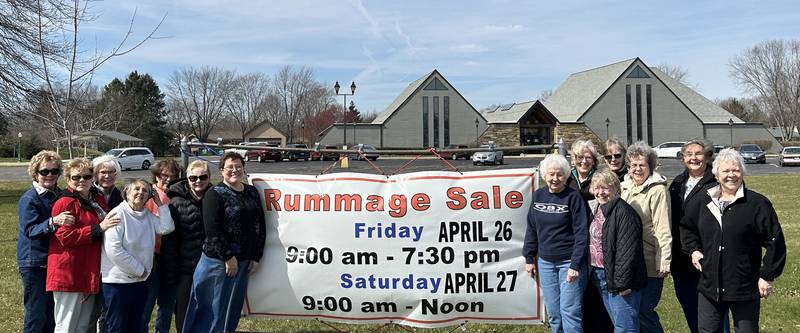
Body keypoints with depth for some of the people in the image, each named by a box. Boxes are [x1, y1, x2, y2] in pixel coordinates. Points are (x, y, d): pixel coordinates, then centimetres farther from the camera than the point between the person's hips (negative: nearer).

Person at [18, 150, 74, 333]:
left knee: (52, 313, 14)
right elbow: (30, 231, -25)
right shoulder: (29, 199, -13)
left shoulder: (59, 195, 9)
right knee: (36, 313, -3)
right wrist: (53, 222, -40)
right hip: (34, 264, -7)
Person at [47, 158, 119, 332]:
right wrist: (98, 228, -22)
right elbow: (66, 237, -19)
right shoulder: (64, 203, -11)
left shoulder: (98, 200, 11)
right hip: (69, 274, -7)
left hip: (91, 272, 8)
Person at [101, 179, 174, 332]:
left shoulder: (148, 216, 10)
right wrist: (139, 269, -14)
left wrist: (160, 204, -2)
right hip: (118, 282, -7)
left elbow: (167, 228, -2)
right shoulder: (118, 214, -13)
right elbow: (113, 249, -20)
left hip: (140, 281, 7)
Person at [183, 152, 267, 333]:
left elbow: (261, 225, 9)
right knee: (213, 307, 4)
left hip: (244, 262, 5)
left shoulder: (252, 192, 8)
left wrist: (256, 256, 4)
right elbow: (212, 230, -14)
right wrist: (228, 257, -15)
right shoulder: (215, 194, -7)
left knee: (233, 307, 14)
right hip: (218, 261, -5)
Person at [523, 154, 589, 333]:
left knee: (569, 312, -3)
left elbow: (581, 234, -12)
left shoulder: (573, 197, -9)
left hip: (569, 262, -4)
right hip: (545, 262, 5)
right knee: (553, 313, 11)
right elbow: (532, 229, 11)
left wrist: (575, 265, -17)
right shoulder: (538, 195, 5)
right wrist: (529, 258, 9)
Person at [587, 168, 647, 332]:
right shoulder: (596, 209, 12)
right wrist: (594, 273, 15)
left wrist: (621, 281, -21)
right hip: (600, 276, 9)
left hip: (617, 277, -8)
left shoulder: (623, 211, -16)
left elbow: (627, 250, -21)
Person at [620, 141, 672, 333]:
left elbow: (663, 230, -14)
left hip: (649, 264, -7)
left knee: (644, 311, -3)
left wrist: (664, 263, -18)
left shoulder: (657, 190, -10)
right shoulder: (624, 187, 10)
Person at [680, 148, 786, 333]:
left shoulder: (757, 203, -8)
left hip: (745, 290, -4)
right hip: (709, 287, 4)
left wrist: (767, 276, -7)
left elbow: (775, 241, -7)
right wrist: (693, 249, 7)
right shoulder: (705, 200, 5)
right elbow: (687, 227, 22)